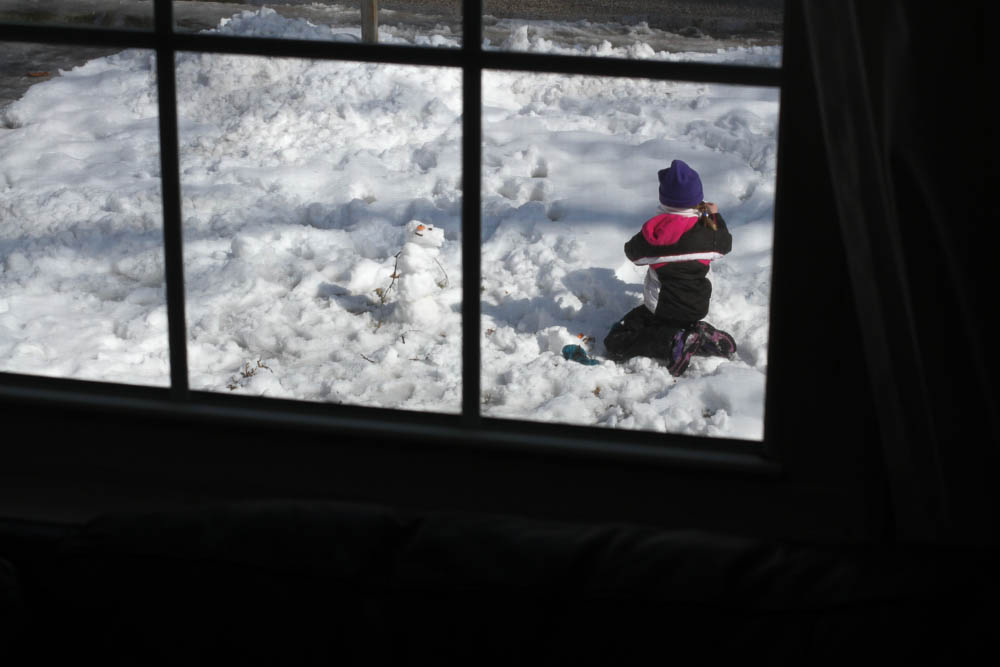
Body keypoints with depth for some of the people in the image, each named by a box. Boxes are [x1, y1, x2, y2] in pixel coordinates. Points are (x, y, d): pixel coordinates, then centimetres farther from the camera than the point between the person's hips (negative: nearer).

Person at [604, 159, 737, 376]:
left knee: (615, 345, -5)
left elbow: (632, 252, 2)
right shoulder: (707, 231, -10)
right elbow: (726, 243, 13)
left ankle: (672, 341, -22)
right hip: (697, 307, 4)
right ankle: (702, 336, 4)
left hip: (661, 308, -4)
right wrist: (716, 216, 27)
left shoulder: (653, 231, -17)